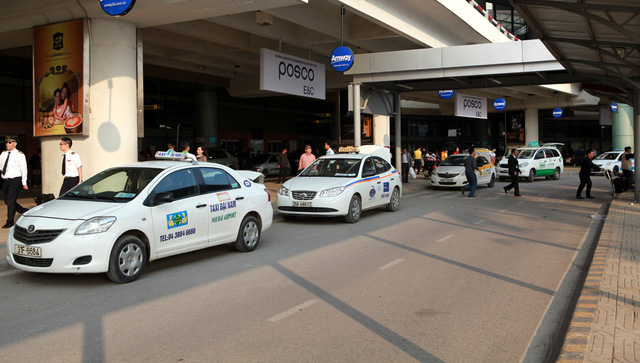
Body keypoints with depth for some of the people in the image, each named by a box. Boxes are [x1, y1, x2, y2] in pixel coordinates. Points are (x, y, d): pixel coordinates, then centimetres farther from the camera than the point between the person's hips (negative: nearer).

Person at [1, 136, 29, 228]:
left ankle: (10, 222, 7)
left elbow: (23, 169, -6)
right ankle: (26, 212, 28)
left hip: (15, 180, -6)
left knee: (11, 201, -5)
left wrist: (24, 183, -8)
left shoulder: (19, 155, -5)